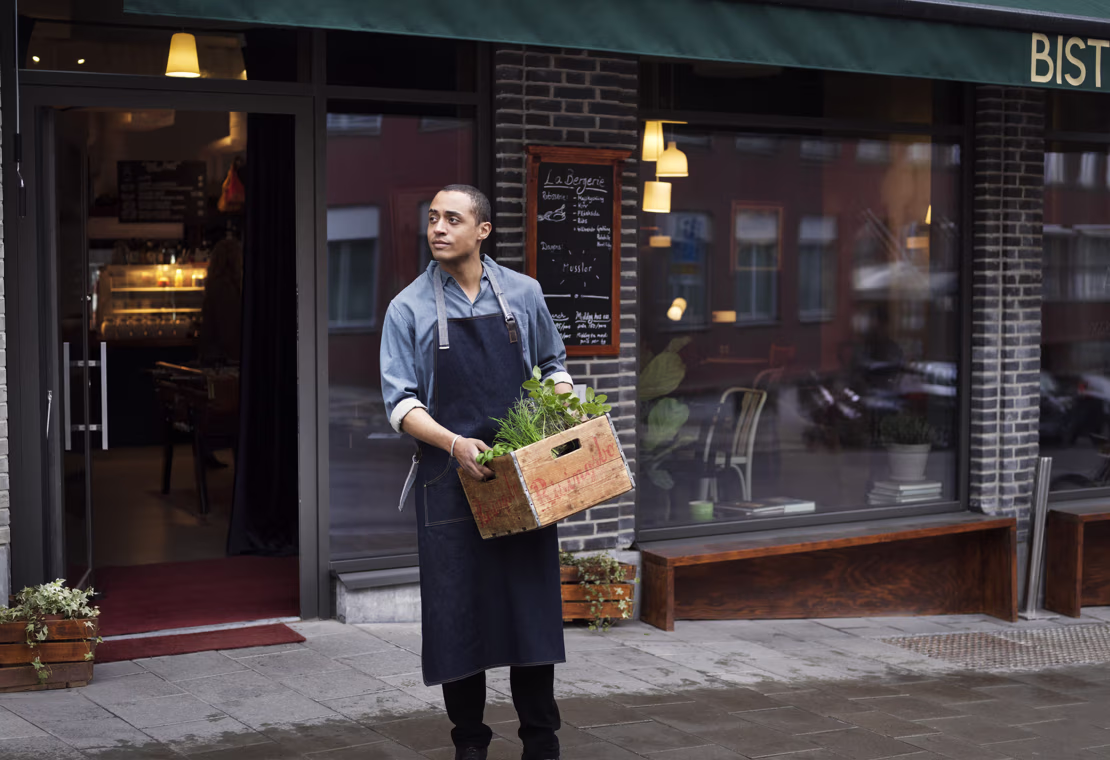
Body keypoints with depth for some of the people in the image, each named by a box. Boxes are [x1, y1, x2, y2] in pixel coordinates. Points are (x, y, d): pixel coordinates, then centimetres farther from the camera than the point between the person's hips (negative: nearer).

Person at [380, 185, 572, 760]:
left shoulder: (523, 294, 7)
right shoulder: (409, 308, 2)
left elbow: (552, 365, 20)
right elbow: (400, 401, -3)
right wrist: (455, 443, -19)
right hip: (449, 476, -1)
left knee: (532, 600, 3)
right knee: (456, 607, 1)